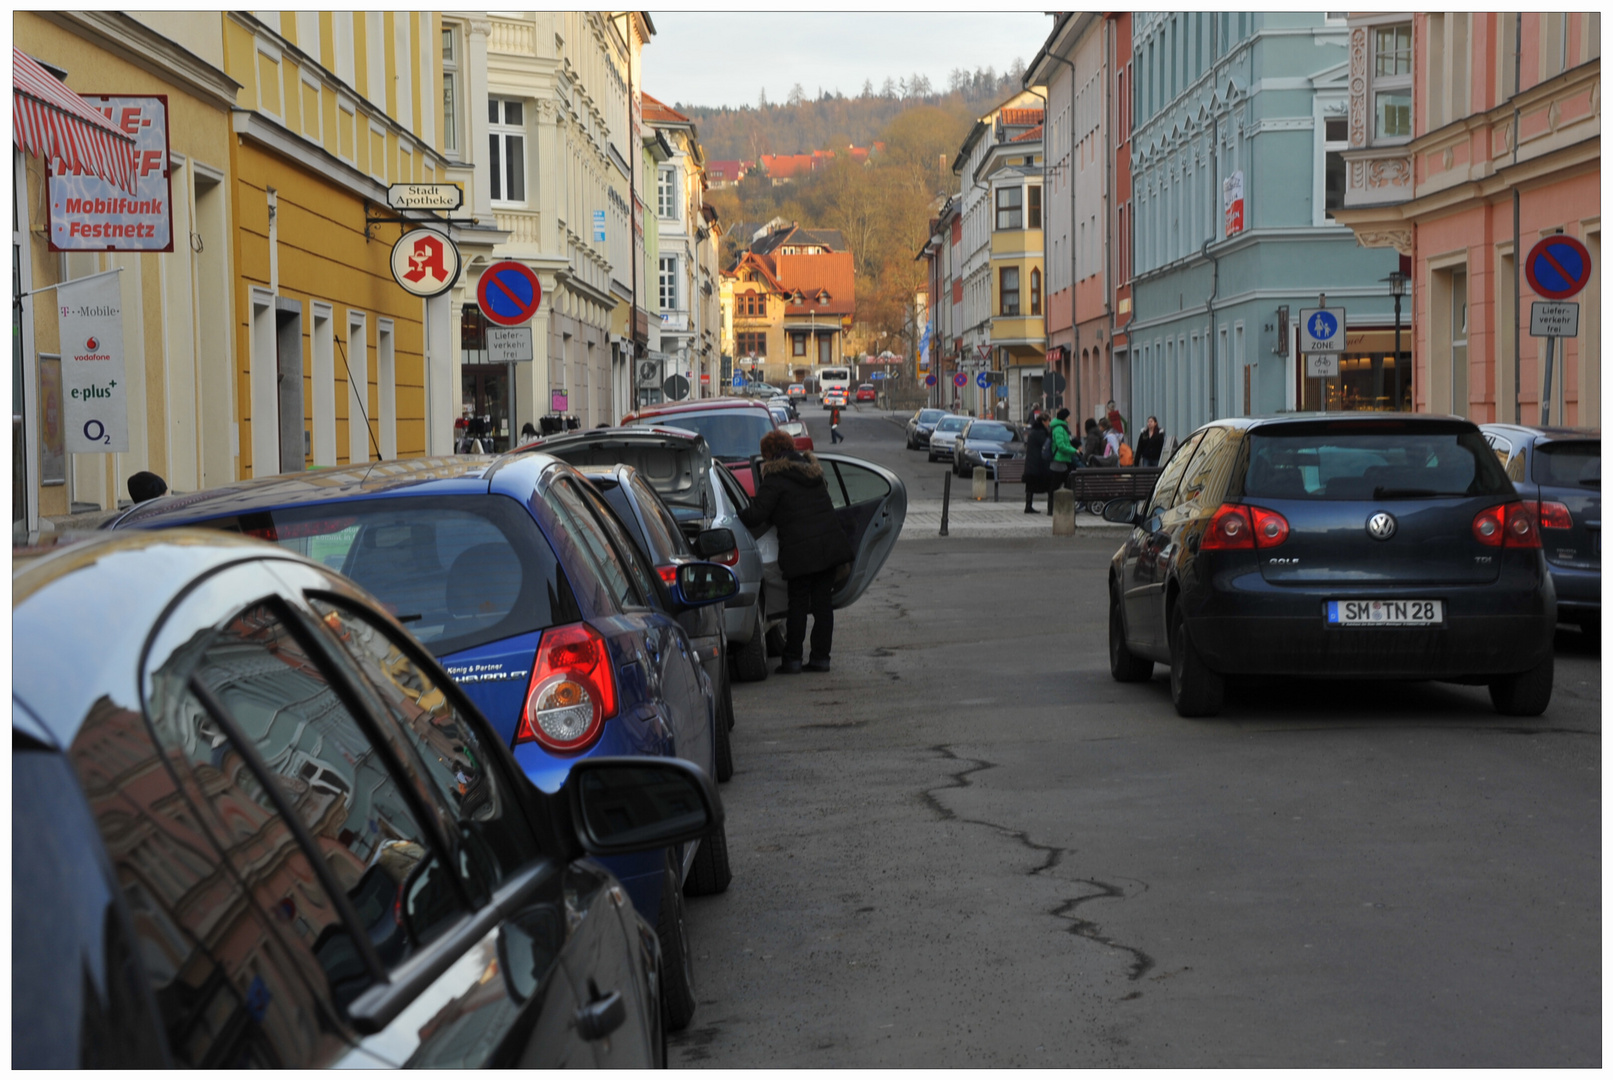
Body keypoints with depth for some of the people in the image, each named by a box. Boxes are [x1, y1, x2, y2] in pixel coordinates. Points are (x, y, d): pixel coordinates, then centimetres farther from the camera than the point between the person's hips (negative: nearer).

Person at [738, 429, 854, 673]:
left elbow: (756, 515, -12)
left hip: (800, 551, -6)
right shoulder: (813, 471, 16)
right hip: (829, 544, 6)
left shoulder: (775, 479, -7)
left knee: (798, 604, 2)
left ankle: (793, 658, 4)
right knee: (822, 602, 9)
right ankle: (820, 657, 10)